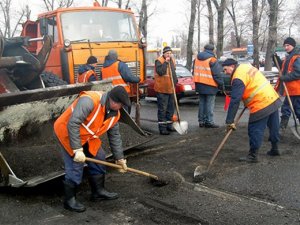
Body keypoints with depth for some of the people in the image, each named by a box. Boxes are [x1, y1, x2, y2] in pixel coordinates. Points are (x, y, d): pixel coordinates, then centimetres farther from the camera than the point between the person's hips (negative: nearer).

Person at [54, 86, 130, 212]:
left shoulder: (114, 113, -5)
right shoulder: (89, 100, -32)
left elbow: (115, 136, 7)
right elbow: (72, 124, -36)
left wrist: (120, 158, 9)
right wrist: (77, 149, -35)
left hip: (87, 137, 8)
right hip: (67, 132, -8)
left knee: (99, 159, 10)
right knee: (75, 166, -12)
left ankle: (98, 191, 26)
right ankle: (69, 200, 5)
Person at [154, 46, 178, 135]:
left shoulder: (172, 60, 13)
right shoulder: (159, 61, -11)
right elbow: (160, 72, -26)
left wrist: (175, 80, 15)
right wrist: (165, 62, -23)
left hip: (170, 89, 8)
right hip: (162, 89, -8)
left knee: (170, 108, 15)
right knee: (162, 109, -5)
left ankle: (169, 125, 27)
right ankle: (162, 128, -1)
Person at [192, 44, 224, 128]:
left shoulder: (197, 58, 10)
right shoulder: (212, 60, -12)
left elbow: (194, 72, 19)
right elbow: (217, 74, -14)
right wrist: (221, 85, -5)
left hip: (199, 85, 7)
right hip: (210, 86, -7)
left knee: (202, 103, 14)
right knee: (209, 104, -1)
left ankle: (201, 121, 17)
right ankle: (209, 121, 1)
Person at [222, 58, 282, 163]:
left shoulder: (238, 78, -17)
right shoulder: (246, 66, 11)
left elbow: (235, 101, -22)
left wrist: (229, 121, -21)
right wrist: (247, 102, 20)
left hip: (261, 105, -10)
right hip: (273, 99, 10)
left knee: (255, 130, -1)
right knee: (273, 126, 22)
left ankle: (252, 155, 5)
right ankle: (275, 149, 38)